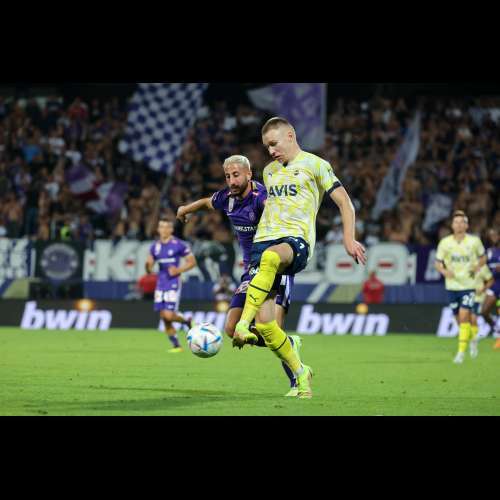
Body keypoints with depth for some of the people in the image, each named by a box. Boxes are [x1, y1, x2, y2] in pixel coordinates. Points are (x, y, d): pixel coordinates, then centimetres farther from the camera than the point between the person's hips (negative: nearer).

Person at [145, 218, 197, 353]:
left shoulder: (179, 245, -7)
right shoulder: (155, 246, 9)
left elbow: (192, 261, -2)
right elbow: (149, 264, 15)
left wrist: (179, 270, -16)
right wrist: (148, 268, -9)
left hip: (173, 284, -5)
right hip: (160, 285, 6)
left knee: (169, 315, -15)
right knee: (164, 317, 2)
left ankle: (187, 321, 17)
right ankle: (176, 346, 14)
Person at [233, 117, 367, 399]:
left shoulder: (314, 164, 5)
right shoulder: (269, 171, 24)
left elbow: (344, 202, 2)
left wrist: (349, 240, -10)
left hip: (297, 240, -6)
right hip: (264, 240, 6)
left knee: (270, 257, -44)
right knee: (264, 322, -9)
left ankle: (244, 327, -50)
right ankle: (300, 373, 10)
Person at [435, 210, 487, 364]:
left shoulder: (474, 241, -5)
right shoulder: (445, 242, -3)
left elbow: (482, 257, 11)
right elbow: (437, 262, 4)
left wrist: (477, 268, -9)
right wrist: (444, 271, -16)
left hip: (469, 284, -3)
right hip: (452, 285, 3)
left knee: (464, 316, -15)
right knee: (459, 319, 10)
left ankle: (461, 351, -12)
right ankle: (474, 336, 40)